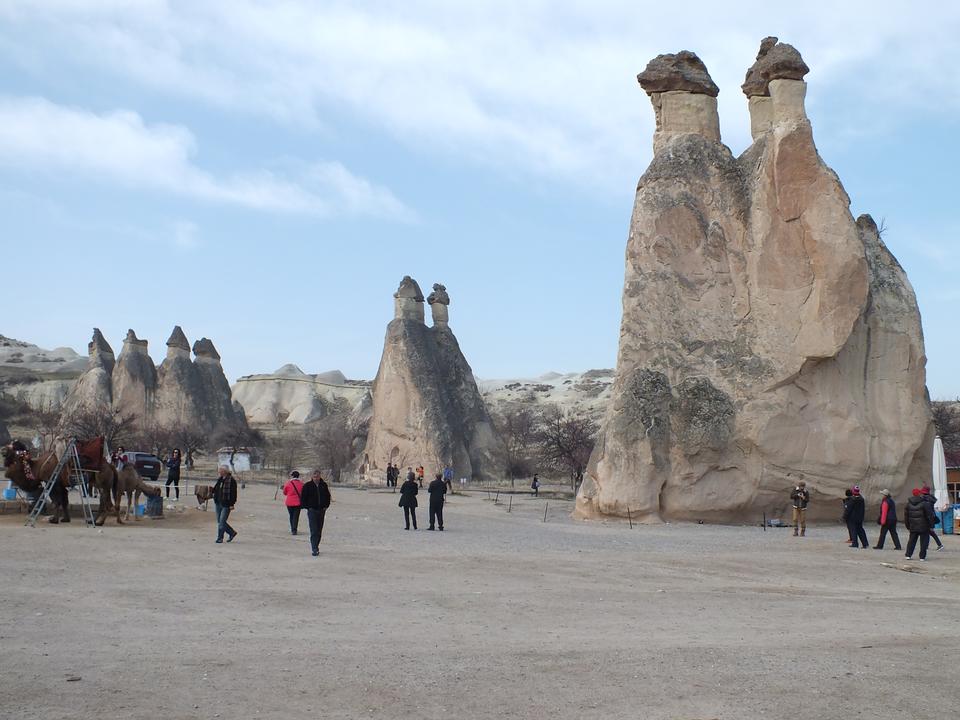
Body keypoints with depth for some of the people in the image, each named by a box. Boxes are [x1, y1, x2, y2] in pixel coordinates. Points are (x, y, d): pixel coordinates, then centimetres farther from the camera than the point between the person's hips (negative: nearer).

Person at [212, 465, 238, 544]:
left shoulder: (231, 480, -12)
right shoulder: (219, 479, 12)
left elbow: (234, 493, -14)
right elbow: (216, 489, 25)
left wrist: (232, 504, -17)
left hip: (226, 505, -8)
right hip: (218, 503, 8)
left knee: (222, 521, -8)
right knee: (219, 521, 11)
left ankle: (220, 538, 1)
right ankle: (232, 532, 25)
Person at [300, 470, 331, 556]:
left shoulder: (324, 485, 6)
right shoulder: (307, 486, -4)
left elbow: (327, 496, 15)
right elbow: (303, 498, 0)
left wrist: (325, 506, 5)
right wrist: (307, 507, -6)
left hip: (321, 510, 4)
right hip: (312, 510, -4)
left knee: (319, 531, 10)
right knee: (313, 531, -12)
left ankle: (315, 547, 24)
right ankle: (314, 549, -15)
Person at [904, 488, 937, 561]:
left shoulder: (909, 503, 6)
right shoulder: (924, 503, -12)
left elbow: (906, 516, 13)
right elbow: (930, 515, -11)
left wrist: (908, 526, 20)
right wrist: (931, 525, -4)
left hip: (913, 527, 5)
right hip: (923, 527, -5)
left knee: (912, 541, 14)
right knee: (924, 541, 3)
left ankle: (908, 555, 13)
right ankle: (922, 557, 1)